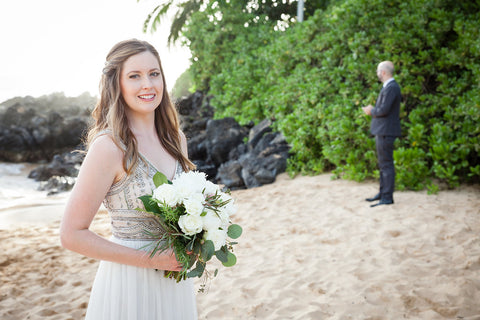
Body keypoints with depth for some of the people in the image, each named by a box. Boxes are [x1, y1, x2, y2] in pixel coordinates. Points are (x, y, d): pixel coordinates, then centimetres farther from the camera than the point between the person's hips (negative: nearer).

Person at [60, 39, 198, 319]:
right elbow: (72, 235, -17)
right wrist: (151, 260, -18)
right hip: (130, 282, -6)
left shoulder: (176, 138, 1)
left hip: (176, 281, 6)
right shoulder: (109, 146, -18)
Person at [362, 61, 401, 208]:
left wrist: (371, 111, -6)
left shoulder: (391, 88, -17)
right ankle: (382, 192, 26)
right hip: (382, 130, 11)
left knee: (386, 164, -6)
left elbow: (384, 110, -23)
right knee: (383, 164, 16)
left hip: (386, 132, -11)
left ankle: (387, 197, -1)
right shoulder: (388, 87, 15)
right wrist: (373, 109, 6)